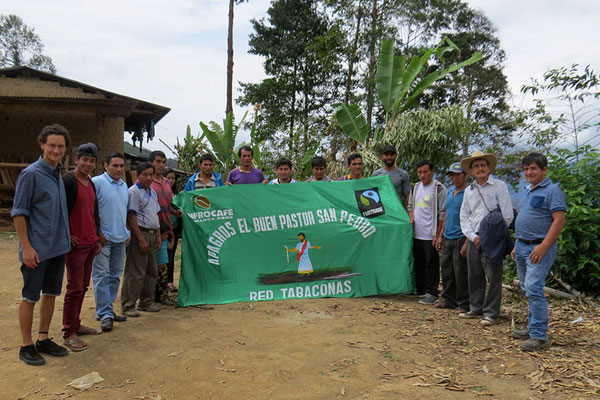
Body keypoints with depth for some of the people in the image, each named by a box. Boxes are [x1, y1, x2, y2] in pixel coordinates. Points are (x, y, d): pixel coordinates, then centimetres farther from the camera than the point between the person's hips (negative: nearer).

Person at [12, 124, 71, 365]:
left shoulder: (58, 174, 10)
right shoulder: (31, 174, -11)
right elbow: (18, 212, -12)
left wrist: (65, 238, 13)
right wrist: (26, 247, -16)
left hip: (58, 247, 7)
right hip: (37, 250, -7)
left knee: (51, 294, 13)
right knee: (30, 297, 3)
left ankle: (43, 340, 25)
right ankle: (27, 346, 15)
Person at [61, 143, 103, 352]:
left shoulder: (91, 184, 14)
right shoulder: (67, 180, -11)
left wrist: (97, 238, 17)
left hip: (90, 244, 8)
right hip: (75, 244, -8)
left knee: (83, 286, 14)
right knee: (75, 288, -4)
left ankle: (76, 324, 26)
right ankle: (69, 333, 5)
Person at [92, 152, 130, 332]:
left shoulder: (124, 186, 14)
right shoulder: (97, 182, -9)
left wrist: (128, 232, 15)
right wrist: (97, 232, -14)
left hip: (120, 239, 7)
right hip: (103, 238, -7)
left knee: (115, 276, 12)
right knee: (101, 276, -5)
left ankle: (107, 310, 22)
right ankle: (105, 314, -1)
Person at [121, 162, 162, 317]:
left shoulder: (153, 192, 17)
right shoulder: (133, 191, -9)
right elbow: (131, 217, -14)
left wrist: (158, 236, 15)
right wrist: (141, 239, -18)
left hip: (152, 235, 9)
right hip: (140, 234, -9)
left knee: (152, 271, 13)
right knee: (135, 273, -6)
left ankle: (146, 302, 24)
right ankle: (128, 306, 3)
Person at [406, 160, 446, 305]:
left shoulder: (439, 189, -9)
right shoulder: (415, 188, 12)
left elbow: (442, 214, -11)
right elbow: (410, 206, 24)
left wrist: (438, 235, -13)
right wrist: (411, 218, 4)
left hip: (430, 235, -7)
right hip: (416, 234, 7)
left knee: (431, 264, 0)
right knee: (418, 263, 15)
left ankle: (431, 293, 8)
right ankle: (419, 290, 27)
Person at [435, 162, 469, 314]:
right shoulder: (450, 191, 14)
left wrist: (467, 243, -19)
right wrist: (441, 236, 18)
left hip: (461, 238, -7)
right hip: (447, 238, 8)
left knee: (460, 272, -1)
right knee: (446, 269, 13)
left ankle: (463, 304, 12)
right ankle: (448, 299, 26)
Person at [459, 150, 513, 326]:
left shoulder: (499, 186, 0)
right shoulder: (469, 190, 14)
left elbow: (507, 215, -6)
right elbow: (464, 217, 13)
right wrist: (472, 236, -2)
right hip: (474, 239, 5)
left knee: (493, 277, -4)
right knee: (474, 276, 10)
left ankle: (491, 313, 6)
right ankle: (476, 309, 22)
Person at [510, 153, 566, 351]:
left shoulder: (552, 190, -10)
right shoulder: (526, 191, 17)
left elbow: (559, 220, -17)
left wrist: (543, 247, -23)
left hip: (539, 248, -9)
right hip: (522, 247, 9)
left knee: (534, 290, -13)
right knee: (528, 289, 14)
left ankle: (539, 336, -7)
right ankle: (533, 327, 26)